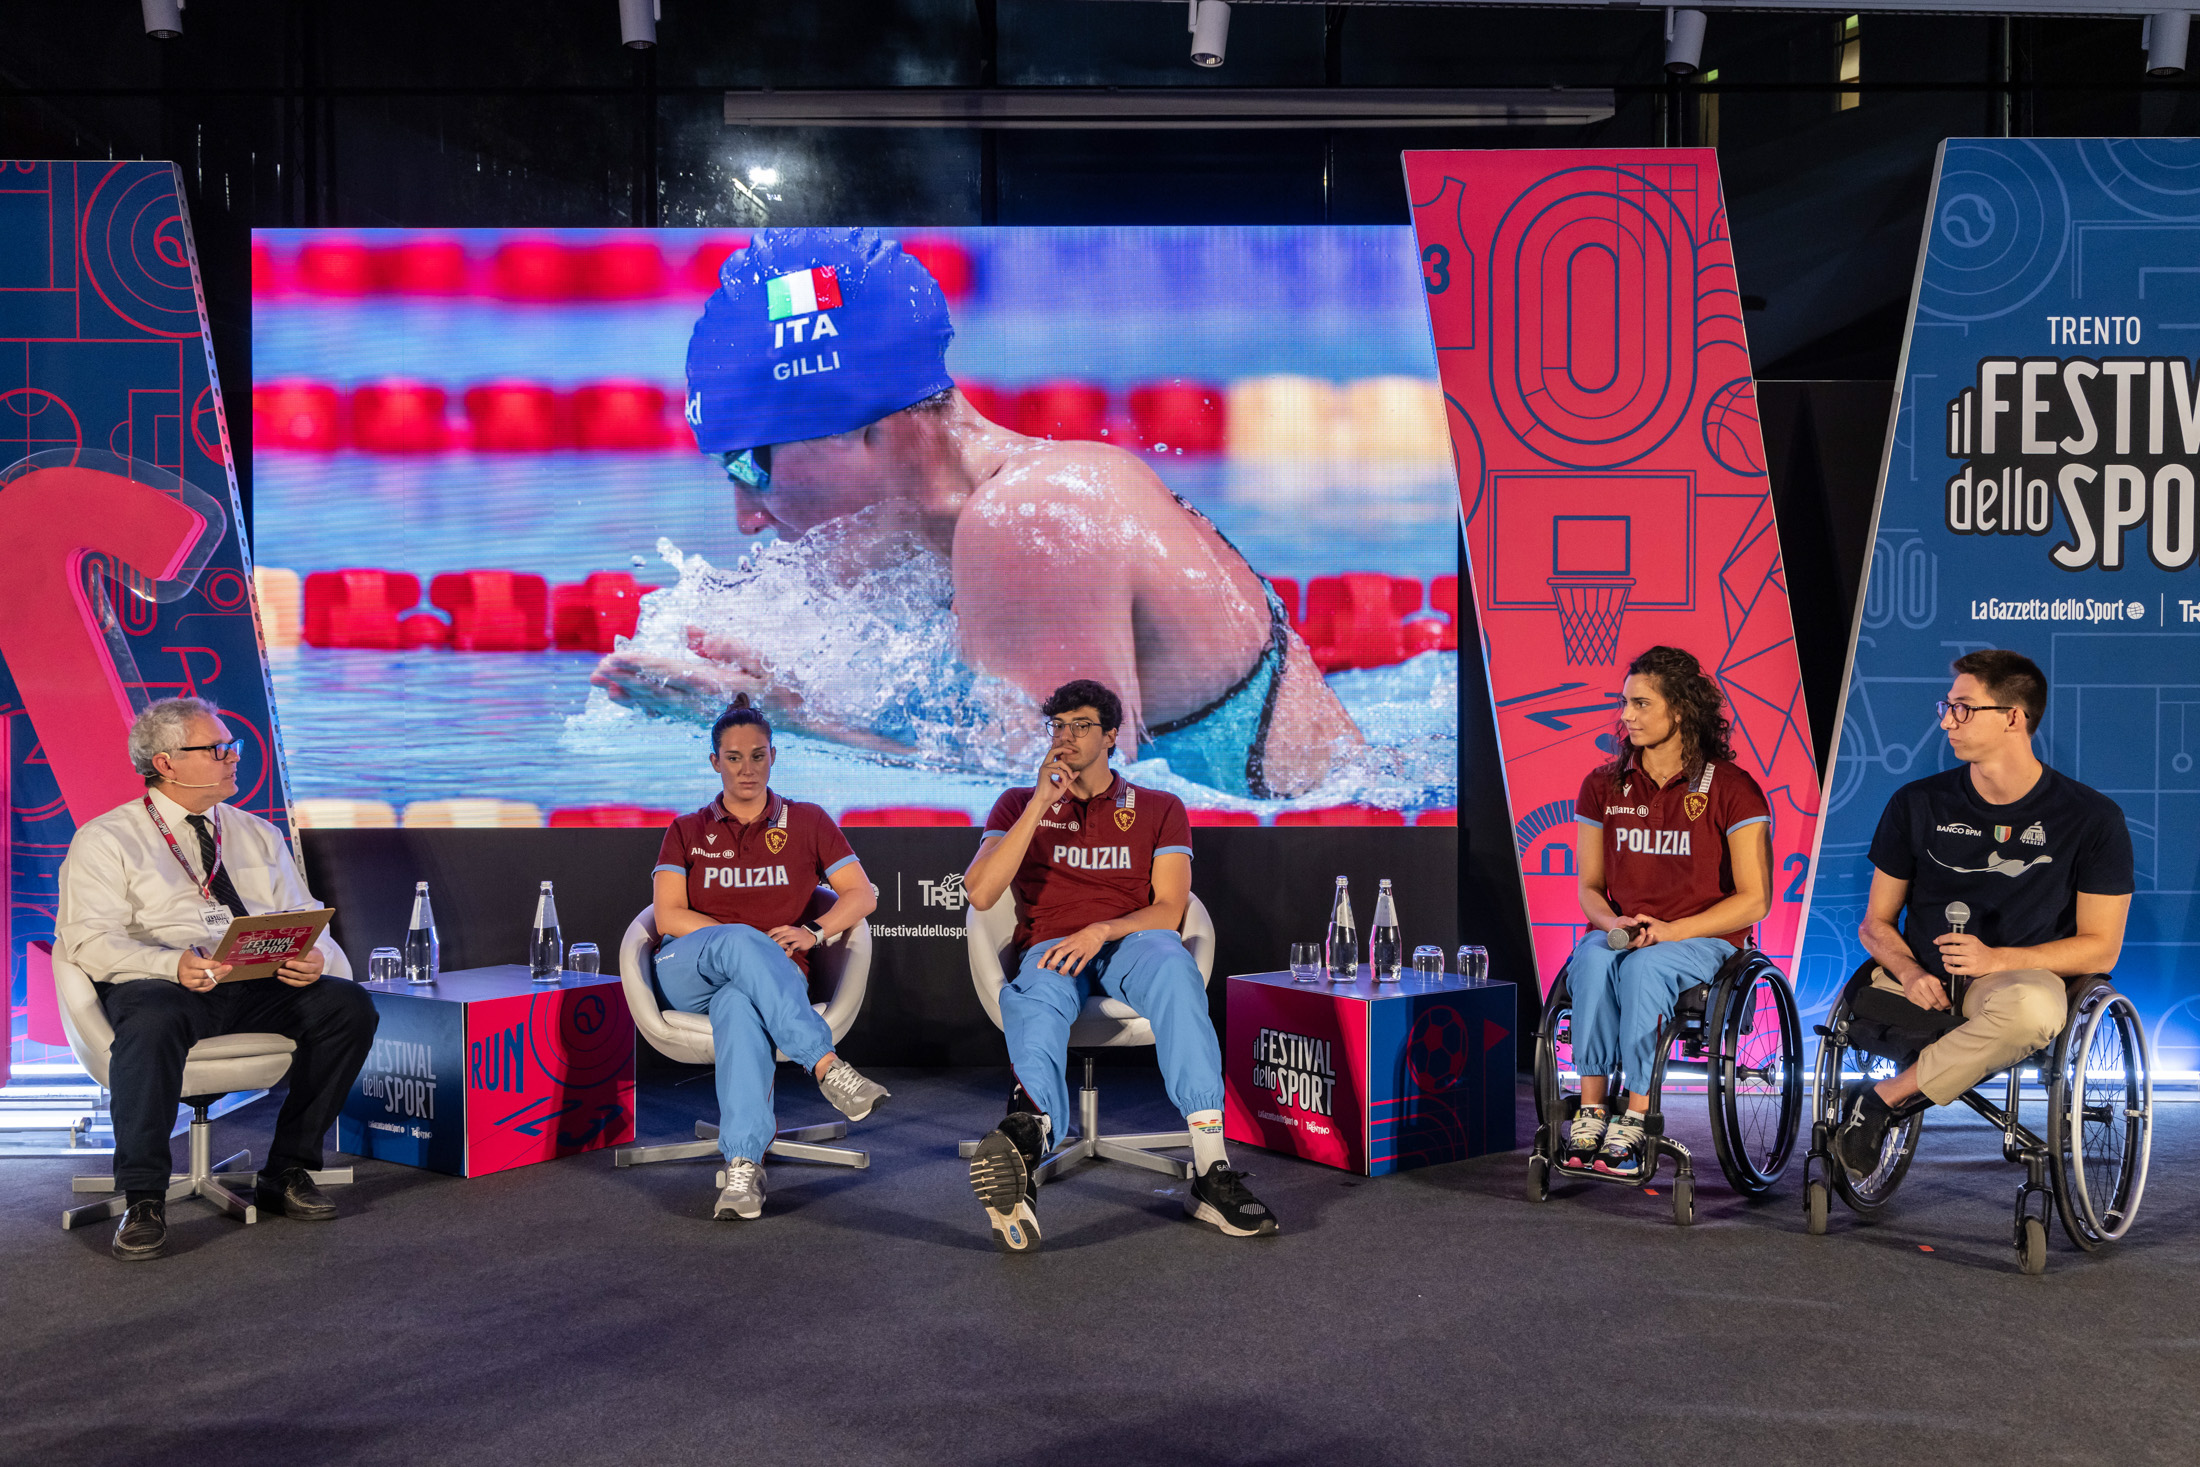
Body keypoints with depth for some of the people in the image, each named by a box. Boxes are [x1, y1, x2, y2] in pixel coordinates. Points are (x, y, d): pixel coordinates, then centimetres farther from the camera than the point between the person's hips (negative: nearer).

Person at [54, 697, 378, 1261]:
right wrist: (173, 965, -24)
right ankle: (142, 1203, -27)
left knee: (351, 1004, -23)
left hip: (258, 989, 4)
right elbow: (89, 939, -5)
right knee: (152, 1022, -40)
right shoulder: (105, 840, 8)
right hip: (157, 984, -4)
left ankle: (287, 1173, -11)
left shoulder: (259, 835, 21)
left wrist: (314, 959, -10)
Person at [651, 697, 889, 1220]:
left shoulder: (806, 822, 16)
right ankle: (826, 1066, -47)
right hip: (685, 973, 1)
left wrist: (813, 931, -12)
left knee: (739, 1004, -41)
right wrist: (751, 941, -11)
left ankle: (743, 1165, -50)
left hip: (775, 976, -1)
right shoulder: (686, 832, 17)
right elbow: (669, 917, 3)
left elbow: (862, 894, 8)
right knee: (740, 942, -38)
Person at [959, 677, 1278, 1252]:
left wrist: (1101, 931, -16)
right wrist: (1040, 805, -4)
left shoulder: (1159, 810, 18)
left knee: (1172, 964, -39)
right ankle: (1023, 1149, -70)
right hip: (1050, 948, 0)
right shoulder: (1019, 805, 19)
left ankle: (1210, 1172, -48)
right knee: (1034, 1008, -38)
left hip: (1131, 942, 0)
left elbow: (1170, 909, 5)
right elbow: (979, 893, 2)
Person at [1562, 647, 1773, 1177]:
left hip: (1703, 939, -3)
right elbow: (1589, 885, 13)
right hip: (1621, 932, 3)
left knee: (1643, 968, -36)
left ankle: (1634, 1120, -34)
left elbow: (1754, 900, -6)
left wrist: (1671, 930, -18)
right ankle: (1590, 1113, -32)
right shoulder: (1603, 785, 8)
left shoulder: (1732, 788, -4)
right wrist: (1612, 921, -11)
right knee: (1594, 961, -32)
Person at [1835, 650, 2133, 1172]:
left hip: (2017, 977, -3)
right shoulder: (1917, 804, 8)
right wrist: (1909, 972, -10)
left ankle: (1884, 1097, -25)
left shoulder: (2093, 817, 1)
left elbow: (2101, 947, 0)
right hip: (1919, 986, 3)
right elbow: (1875, 923, 13)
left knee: (2034, 1008, -39)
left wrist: (1997, 959, -16)